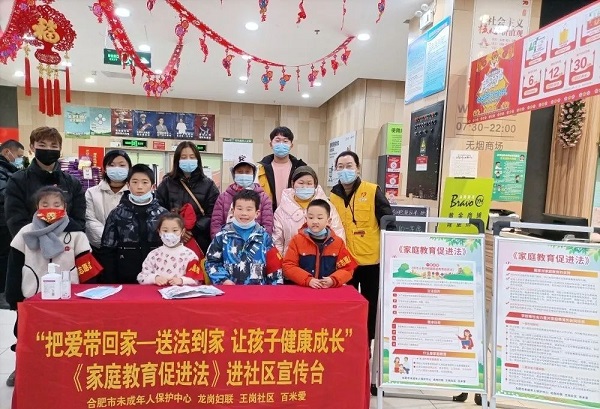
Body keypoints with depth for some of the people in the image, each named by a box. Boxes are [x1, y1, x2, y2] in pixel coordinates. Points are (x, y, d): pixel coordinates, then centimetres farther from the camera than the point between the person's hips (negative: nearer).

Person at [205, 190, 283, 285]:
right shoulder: (223, 235, 3)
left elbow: (274, 266, 8)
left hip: (259, 288, -1)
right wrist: (223, 279, -6)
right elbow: (211, 262, 6)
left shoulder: (264, 236, 5)